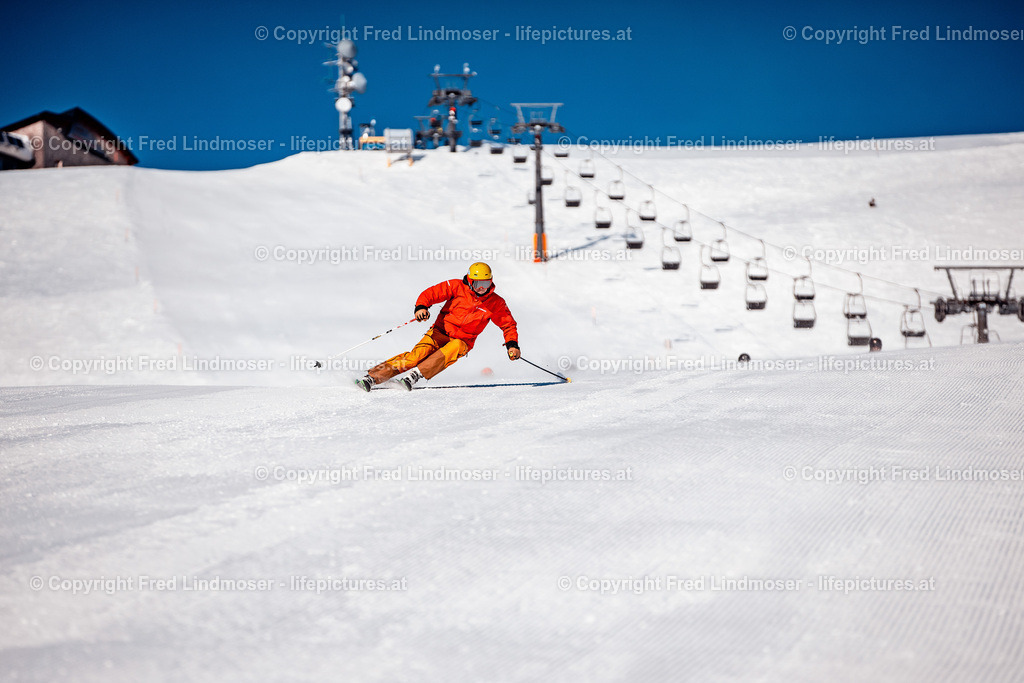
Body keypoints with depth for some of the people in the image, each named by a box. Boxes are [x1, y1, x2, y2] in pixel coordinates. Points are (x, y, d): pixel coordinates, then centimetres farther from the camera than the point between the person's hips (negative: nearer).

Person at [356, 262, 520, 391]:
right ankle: (373, 377, -32)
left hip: (462, 341, 1)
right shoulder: (458, 287, -5)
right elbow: (431, 293, -6)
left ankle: (416, 376, -44)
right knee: (418, 355, -26)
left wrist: (512, 344, -5)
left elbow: (508, 324, 10)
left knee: (454, 348, -37)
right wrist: (421, 307, -26)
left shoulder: (496, 303, 0)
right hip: (440, 332, -1)